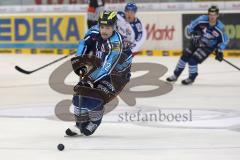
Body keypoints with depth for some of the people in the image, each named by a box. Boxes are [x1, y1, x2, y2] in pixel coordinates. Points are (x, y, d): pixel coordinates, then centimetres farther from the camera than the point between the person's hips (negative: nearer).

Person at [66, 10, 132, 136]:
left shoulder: (116, 44, -35)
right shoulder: (95, 32, -15)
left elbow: (106, 68, -41)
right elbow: (84, 43, 3)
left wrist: (90, 78, -49)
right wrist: (78, 59, -11)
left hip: (117, 74, -7)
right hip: (99, 66, 7)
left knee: (95, 98, -21)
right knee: (80, 92, -4)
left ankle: (94, 123, 8)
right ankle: (80, 125, 13)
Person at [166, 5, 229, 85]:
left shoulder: (220, 28, -25)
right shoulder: (202, 19, -22)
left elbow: (224, 40, -9)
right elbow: (190, 27, -7)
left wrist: (220, 51, -14)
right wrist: (194, 34, -21)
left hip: (208, 46, -4)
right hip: (197, 42, 4)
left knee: (193, 60, -16)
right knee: (185, 56, 4)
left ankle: (191, 78, 8)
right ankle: (175, 75, 22)